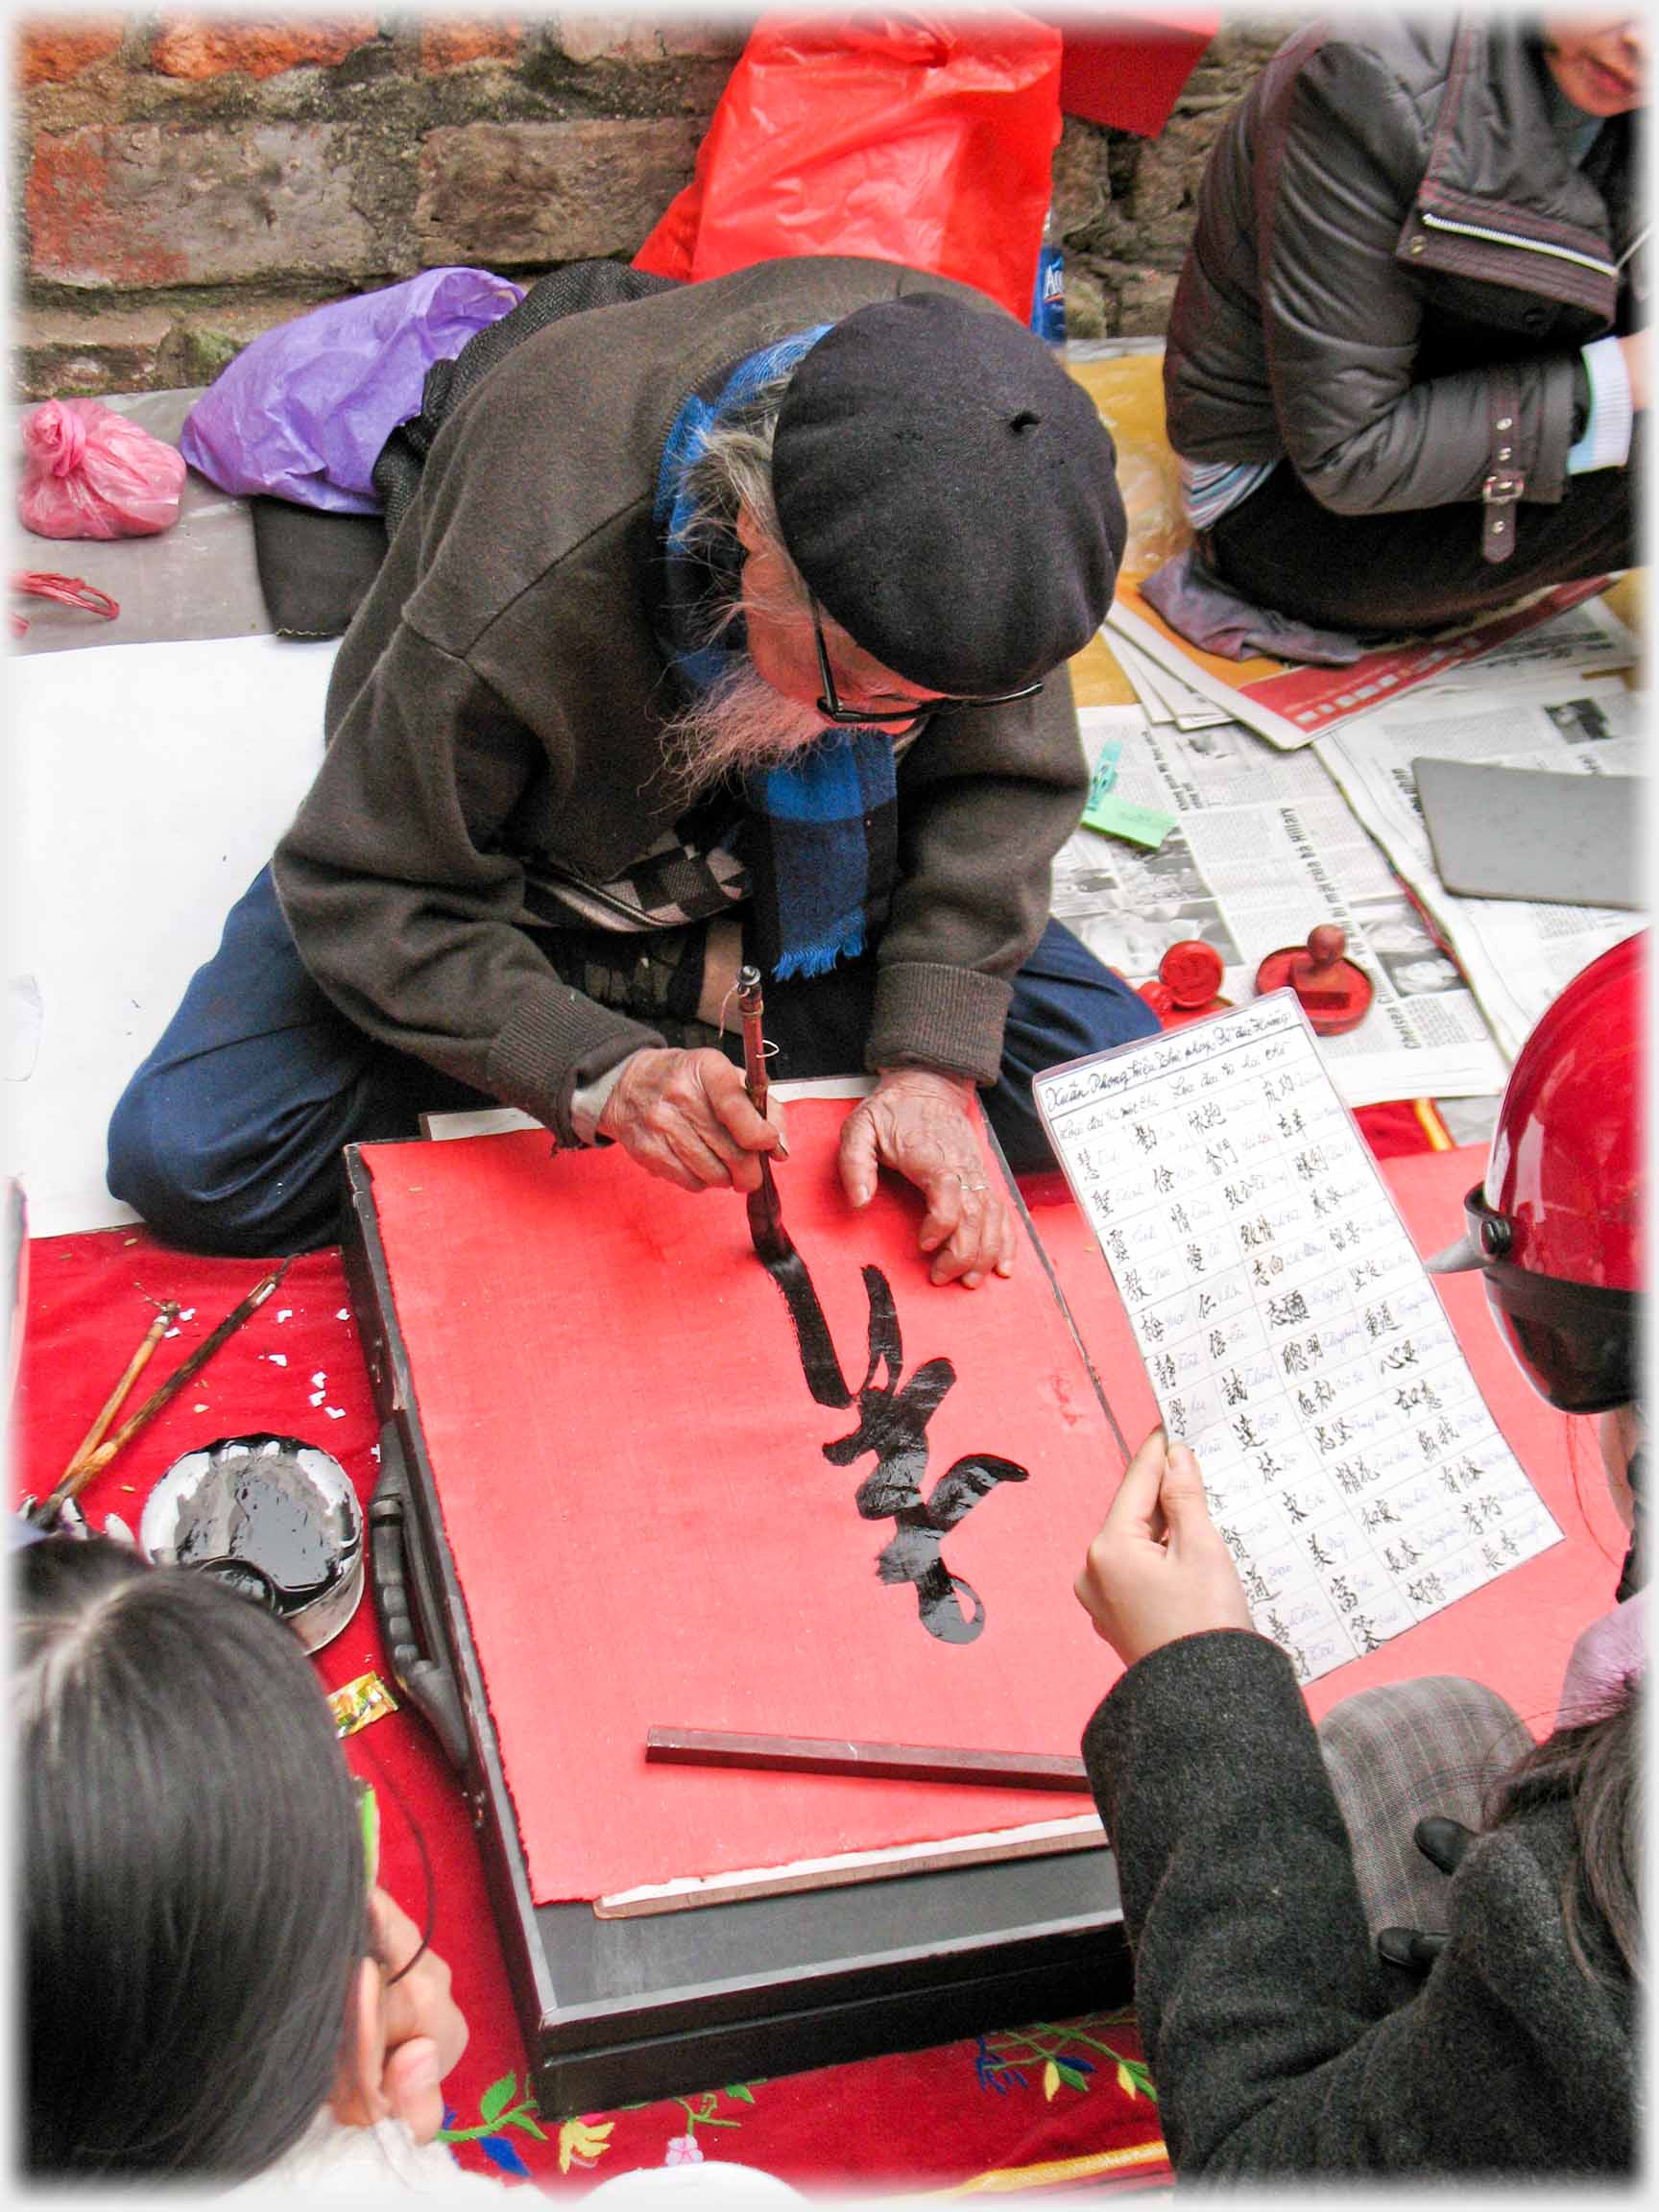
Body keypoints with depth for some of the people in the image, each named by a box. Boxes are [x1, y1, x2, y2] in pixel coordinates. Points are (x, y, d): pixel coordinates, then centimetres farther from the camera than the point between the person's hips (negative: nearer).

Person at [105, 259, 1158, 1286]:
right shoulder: (528, 594, -40)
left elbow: (1002, 777, -15)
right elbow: (371, 899, -26)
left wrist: (931, 1067, -24)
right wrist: (599, 1073, -40)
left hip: (788, 856, 3)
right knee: (187, 1161, -20)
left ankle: (677, 991, -5)